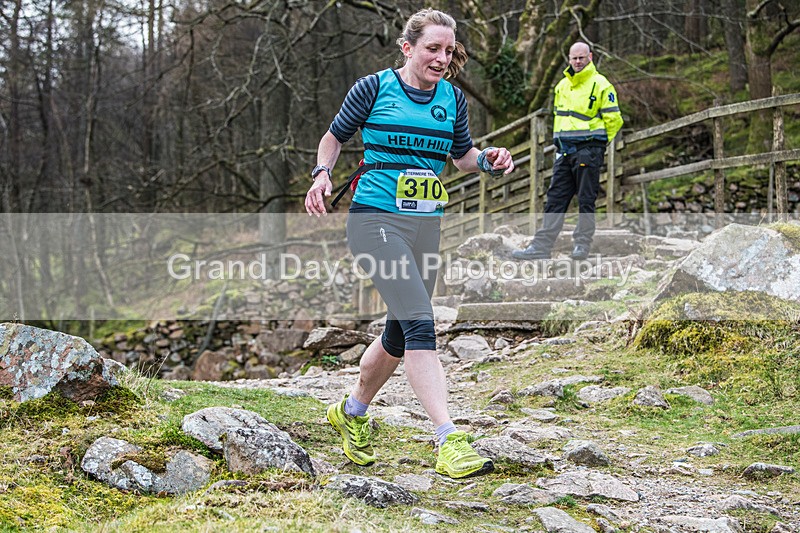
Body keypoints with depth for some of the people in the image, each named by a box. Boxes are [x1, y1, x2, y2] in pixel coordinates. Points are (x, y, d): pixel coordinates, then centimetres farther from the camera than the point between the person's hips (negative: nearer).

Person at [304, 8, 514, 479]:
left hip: (426, 224, 6)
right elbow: (336, 136, 9)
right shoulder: (373, 88, -4)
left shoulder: (453, 99, 9)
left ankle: (352, 412, 38)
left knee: (399, 336, 12)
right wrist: (322, 174, -8)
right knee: (420, 323, -20)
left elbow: (462, 155, 20)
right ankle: (450, 443, -25)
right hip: (376, 218, -6)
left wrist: (489, 161, -1)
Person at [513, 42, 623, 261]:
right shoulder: (562, 86, 16)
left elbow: (613, 119, -5)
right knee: (555, 199, 4)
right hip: (564, 152, 7)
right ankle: (541, 247, 3)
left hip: (588, 150, -7)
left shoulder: (600, 85, -6)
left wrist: (597, 143, 0)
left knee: (586, 200, 0)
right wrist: (560, 142, 16)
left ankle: (582, 245, 8)